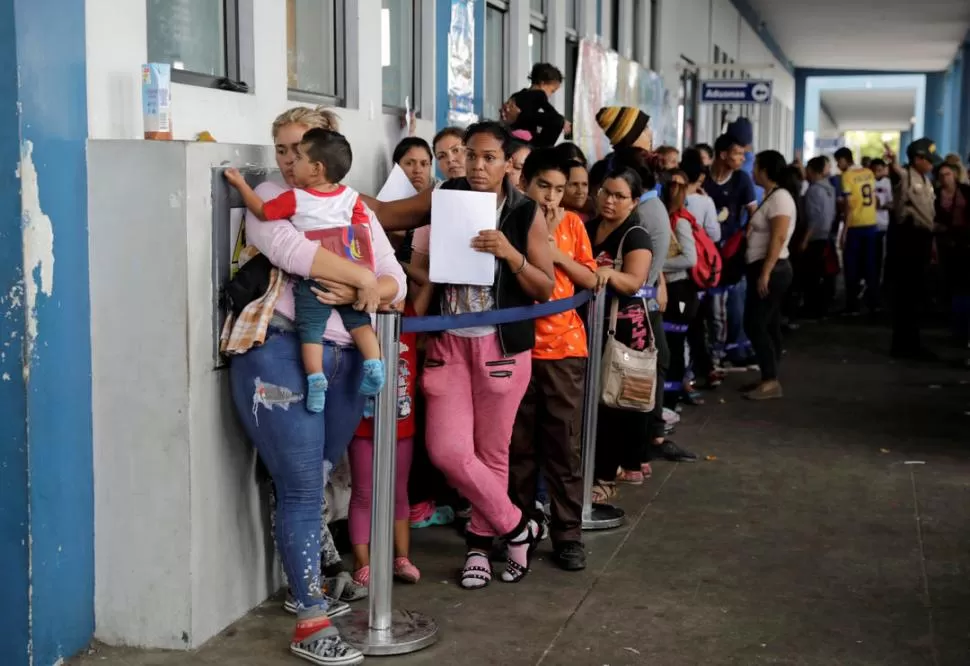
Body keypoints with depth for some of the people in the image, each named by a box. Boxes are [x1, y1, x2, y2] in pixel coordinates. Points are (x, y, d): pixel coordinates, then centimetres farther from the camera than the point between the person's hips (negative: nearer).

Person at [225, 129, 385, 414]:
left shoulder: (294, 198, -4)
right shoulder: (350, 197, 4)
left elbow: (262, 211, 7)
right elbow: (364, 234, 5)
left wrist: (241, 184, 18)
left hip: (312, 279, -3)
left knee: (311, 330, 1)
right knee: (360, 322, 15)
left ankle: (315, 380, -9)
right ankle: (373, 365, 3)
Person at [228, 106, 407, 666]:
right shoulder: (270, 198, 3)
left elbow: (395, 284, 5)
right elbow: (288, 249, -20)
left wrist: (353, 293, -16)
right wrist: (362, 277, -13)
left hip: (344, 361, 5)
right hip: (281, 353, -5)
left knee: (314, 483, 16)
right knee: (302, 489, -5)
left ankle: (307, 581, 33)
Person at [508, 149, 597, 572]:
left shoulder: (571, 223, 8)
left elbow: (591, 280, 7)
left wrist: (560, 255, -7)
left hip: (564, 347, 1)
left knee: (565, 445, 2)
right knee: (519, 444, 5)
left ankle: (568, 533, 8)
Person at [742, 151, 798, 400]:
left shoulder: (780, 197, -15)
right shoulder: (772, 196, 14)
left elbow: (778, 238, -23)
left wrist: (765, 273, -25)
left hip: (771, 269, -10)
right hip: (767, 268, 10)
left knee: (754, 324, -10)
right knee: (768, 325, 10)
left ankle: (771, 381, -8)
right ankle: (769, 379, 14)